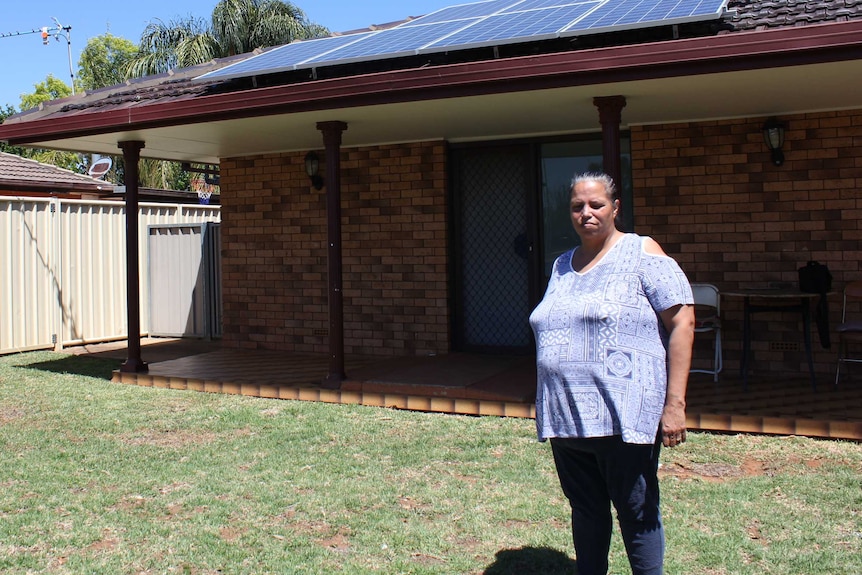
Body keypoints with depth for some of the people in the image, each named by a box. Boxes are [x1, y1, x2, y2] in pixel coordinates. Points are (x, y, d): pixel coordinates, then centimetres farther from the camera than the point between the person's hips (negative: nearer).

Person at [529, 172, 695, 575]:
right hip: (565, 416, 6)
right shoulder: (562, 266, 16)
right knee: (584, 511, 15)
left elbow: (683, 322, -9)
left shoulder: (641, 253, -4)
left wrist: (674, 403, -16)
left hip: (623, 415, -6)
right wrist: (550, 409, 17)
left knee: (636, 514, 3)